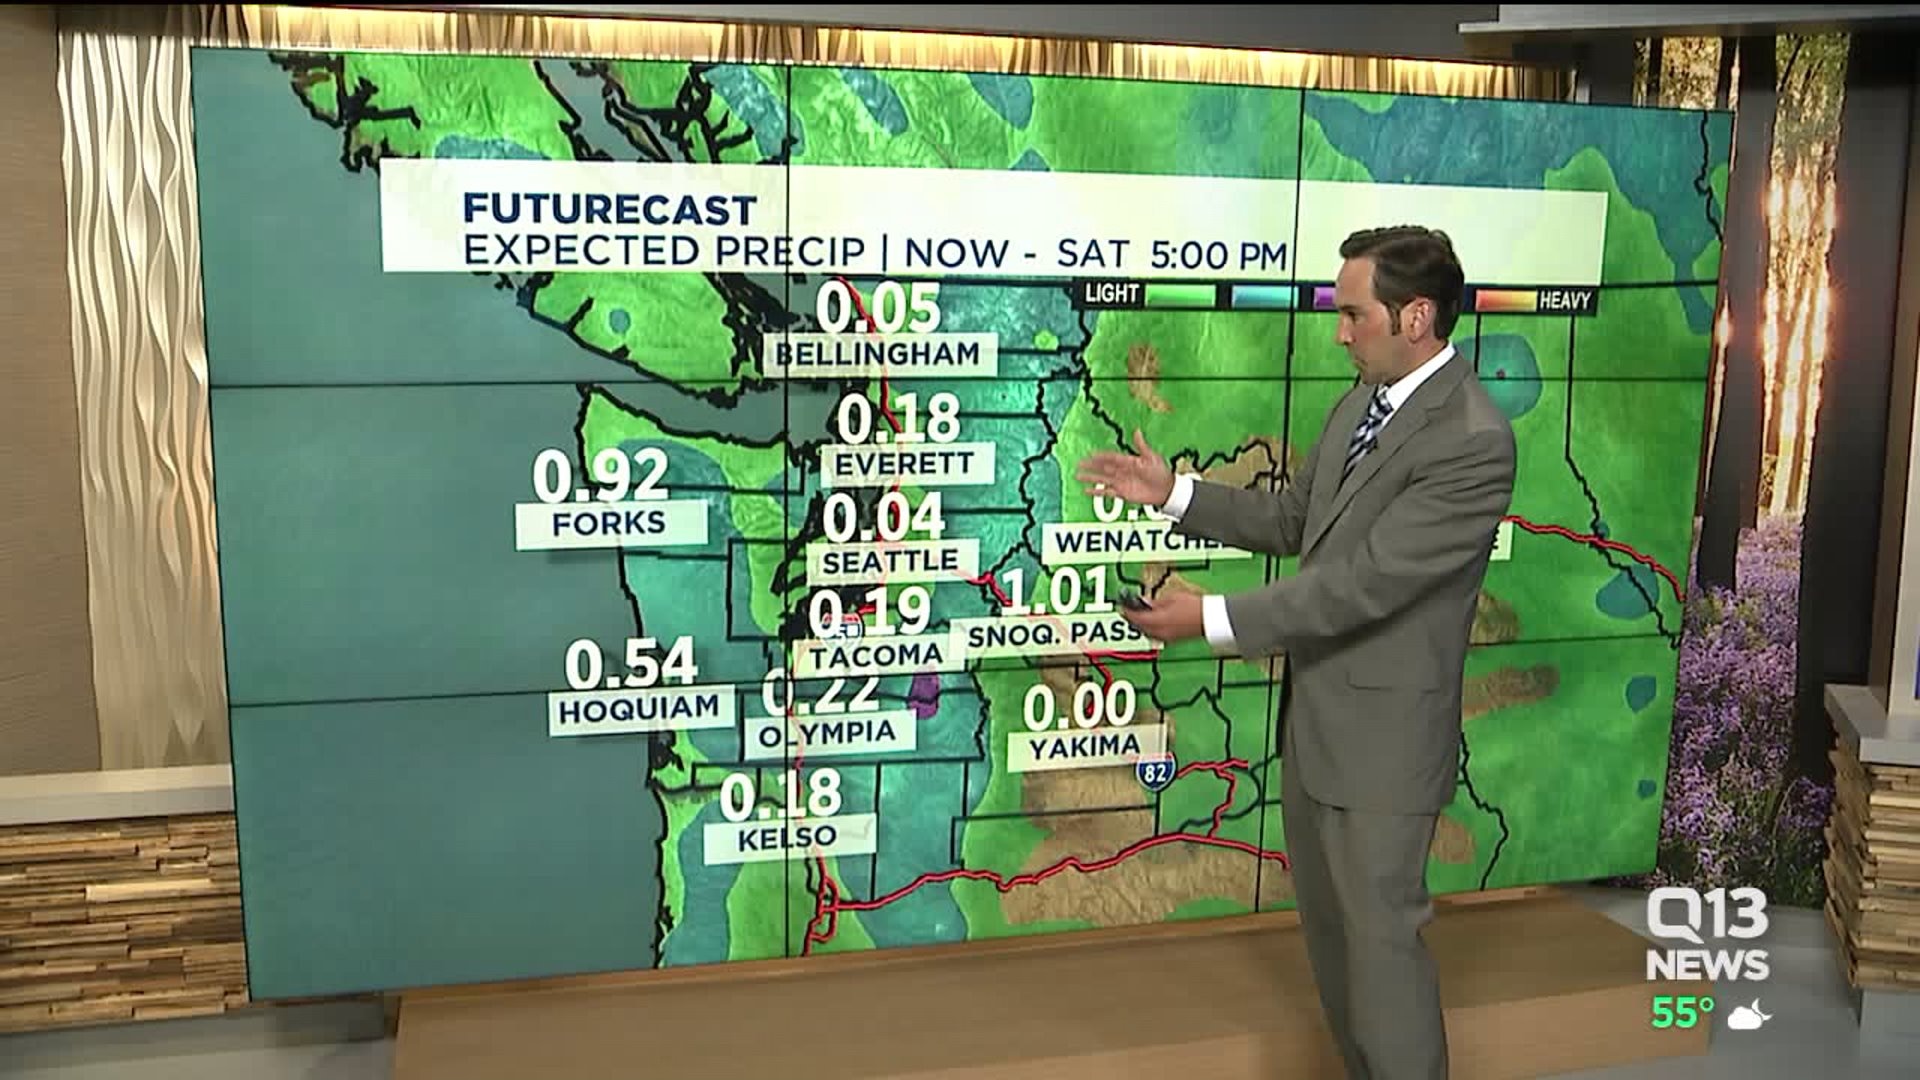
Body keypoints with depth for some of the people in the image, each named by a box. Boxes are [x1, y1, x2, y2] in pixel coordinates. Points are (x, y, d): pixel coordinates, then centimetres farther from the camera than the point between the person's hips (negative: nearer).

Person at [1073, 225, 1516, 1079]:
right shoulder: (1362, 401, 6)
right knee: (1328, 925, 20)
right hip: (1313, 710, 9)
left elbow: (1363, 580, -26)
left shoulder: (1473, 440, -23)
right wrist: (1173, 492, 5)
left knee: (1380, 934, 3)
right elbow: (1292, 521, 15)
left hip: (1383, 730, -9)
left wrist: (1214, 619, -24)